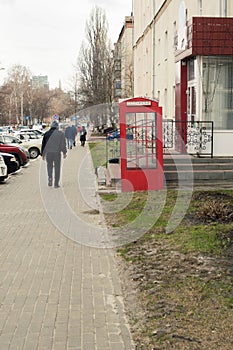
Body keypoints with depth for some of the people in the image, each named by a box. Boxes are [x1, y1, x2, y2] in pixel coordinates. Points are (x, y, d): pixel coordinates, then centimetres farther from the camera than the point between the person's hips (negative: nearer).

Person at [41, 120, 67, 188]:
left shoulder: (46, 133, 4)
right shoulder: (60, 133, -1)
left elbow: (43, 144, 5)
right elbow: (63, 144, -2)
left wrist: (43, 154, 11)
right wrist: (64, 152, 7)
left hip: (48, 153, 1)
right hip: (57, 153, -1)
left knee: (49, 166, 19)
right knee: (57, 168, 7)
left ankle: (50, 178, -6)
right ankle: (56, 184, 7)